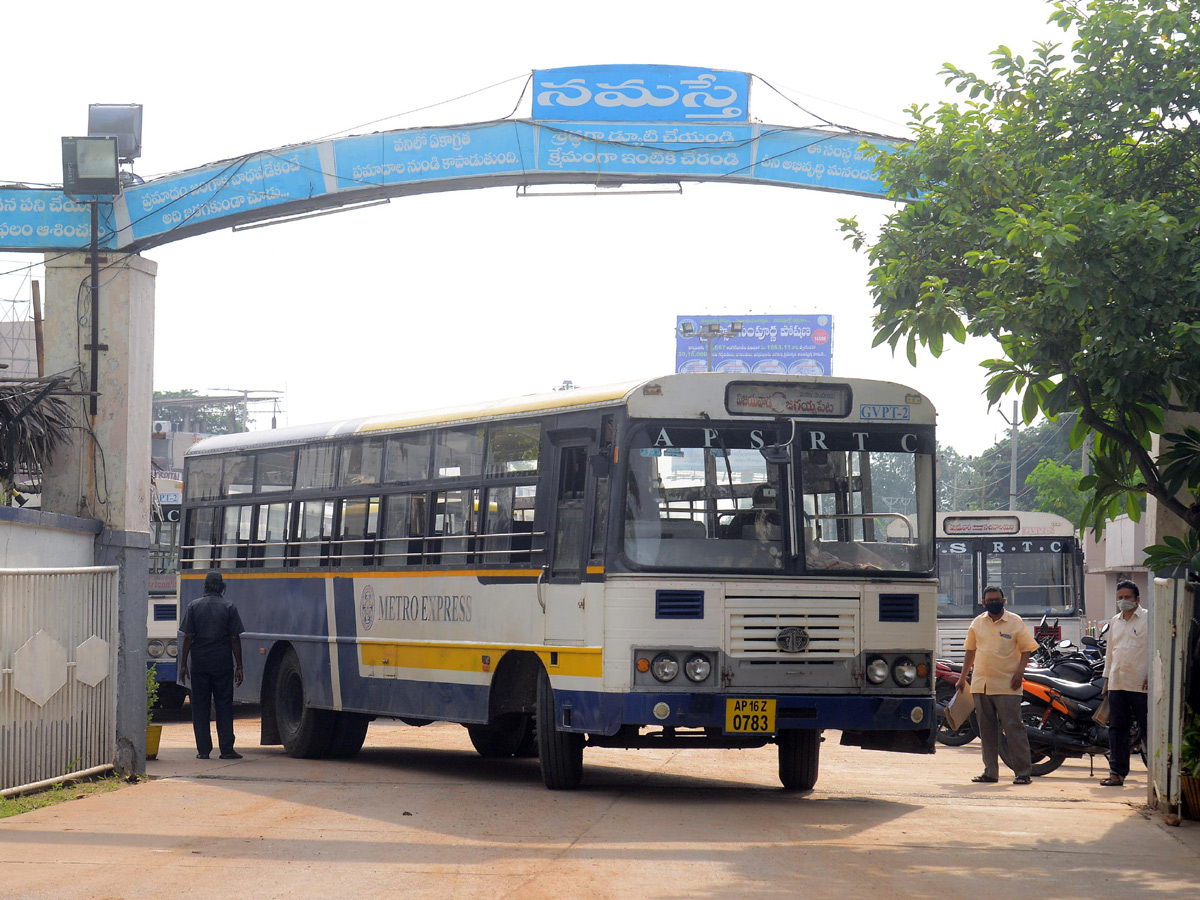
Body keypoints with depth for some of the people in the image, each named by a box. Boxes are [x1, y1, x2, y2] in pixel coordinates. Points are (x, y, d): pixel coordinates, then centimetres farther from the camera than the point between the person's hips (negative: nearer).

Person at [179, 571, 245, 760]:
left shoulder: (194, 606, 2)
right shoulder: (229, 607, 0)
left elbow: (188, 637, -1)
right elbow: (235, 638, -2)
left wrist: (183, 664, 4)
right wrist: (239, 666, 2)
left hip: (199, 664, 1)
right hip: (223, 665, 0)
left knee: (200, 706, 6)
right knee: (224, 706, 4)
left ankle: (203, 749, 3)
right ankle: (226, 749, -1)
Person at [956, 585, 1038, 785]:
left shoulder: (1015, 622, 0)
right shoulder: (977, 623, 12)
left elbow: (1026, 649, 1)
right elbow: (970, 651, 19)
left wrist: (1020, 671, -13)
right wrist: (963, 677, 18)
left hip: (1006, 686, -5)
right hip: (981, 685, 5)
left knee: (1013, 727, -8)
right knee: (986, 729, 8)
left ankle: (1023, 772, -6)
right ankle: (990, 772, 14)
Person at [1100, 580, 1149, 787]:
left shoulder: (1148, 619, -1)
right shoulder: (1115, 621, 18)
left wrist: (1151, 675, -14)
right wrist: (1107, 678, 19)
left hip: (1140, 684, -6)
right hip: (1117, 683, 6)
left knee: (1148, 728, -3)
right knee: (1117, 728, 4)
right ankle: (1117, 772, 7)